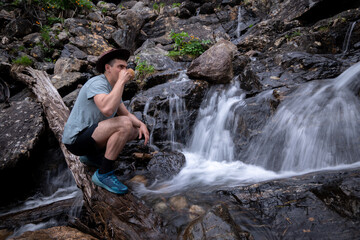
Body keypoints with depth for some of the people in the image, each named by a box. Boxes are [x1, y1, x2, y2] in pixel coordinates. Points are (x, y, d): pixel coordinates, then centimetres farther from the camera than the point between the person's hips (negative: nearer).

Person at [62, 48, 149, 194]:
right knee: (125, 124, -29)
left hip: (90, 136, 10)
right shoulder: (97, 83, -18)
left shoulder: (114, 88, 12)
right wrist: (121, 81, -28)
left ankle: (93, 155, 13)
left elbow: (126, 114, 13)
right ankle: (103, 174, -18)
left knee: (137, 131, 9)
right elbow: (107, 109, -37)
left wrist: (141, 124, -7)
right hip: (76, 138, -9)